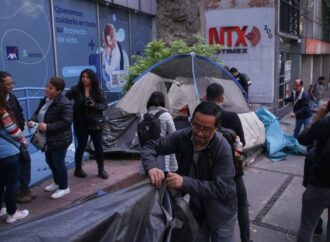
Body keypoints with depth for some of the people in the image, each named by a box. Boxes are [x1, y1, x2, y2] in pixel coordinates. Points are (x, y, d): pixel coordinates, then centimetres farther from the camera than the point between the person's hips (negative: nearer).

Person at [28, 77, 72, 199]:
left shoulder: (64, 104, -23)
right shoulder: (45, 100, 5)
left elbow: (66, 122, -26)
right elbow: (37, 113, 15)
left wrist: (48, 127, -30)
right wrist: (32, 120, -8)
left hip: (59, 139, -9)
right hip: (47, 139, 9)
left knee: (58, 163, 3)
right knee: (50, 161, 21)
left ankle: (64, 187, 23)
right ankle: (57, 182, 43)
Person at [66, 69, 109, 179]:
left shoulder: (98, 91, 0)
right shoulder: (75, 90, -5)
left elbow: (105, 105, -4)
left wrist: (95, 105, -21)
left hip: (95, 123, 2)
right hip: (81, 123, -2)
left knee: (98, 146, 6)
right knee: (81, 146, 8)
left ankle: (101, 170, 22)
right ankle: (78, 169, 27)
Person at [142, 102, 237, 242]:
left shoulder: (223, 149, -29)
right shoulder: (182, 137, -16)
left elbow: (221, 188, -31)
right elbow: (150, 147, -11)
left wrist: (185, 182, -41)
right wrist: (151, 167, -33)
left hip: (221, 209, -4)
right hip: (197, 206, 4)